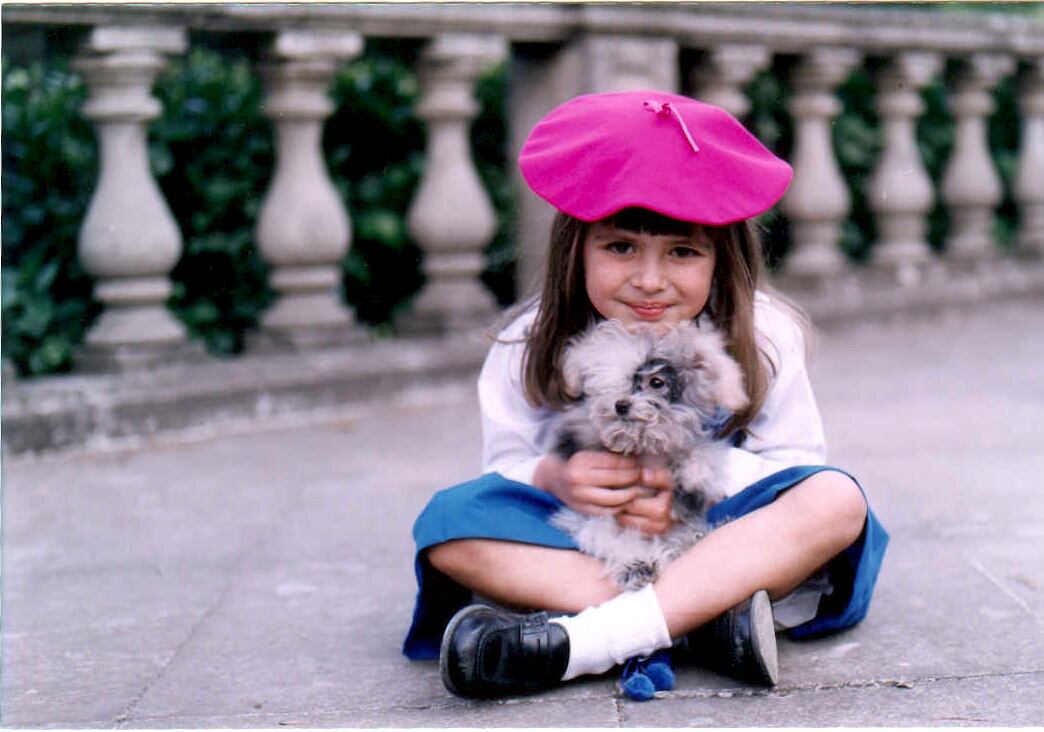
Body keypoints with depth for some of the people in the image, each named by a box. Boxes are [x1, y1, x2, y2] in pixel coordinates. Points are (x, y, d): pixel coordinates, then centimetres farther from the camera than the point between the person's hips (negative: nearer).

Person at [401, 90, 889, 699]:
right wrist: (553, 478, -25)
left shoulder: (761, 337, -5)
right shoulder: (532, 347, -4)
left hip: (723, 544, 0)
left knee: (836, 500, -29)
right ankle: (702, 623, -36)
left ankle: (573, 643, -41)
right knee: (448, 520, -24)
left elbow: (795, 461, -5)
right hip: (578, 550, 0)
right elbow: (506, 463, -1)